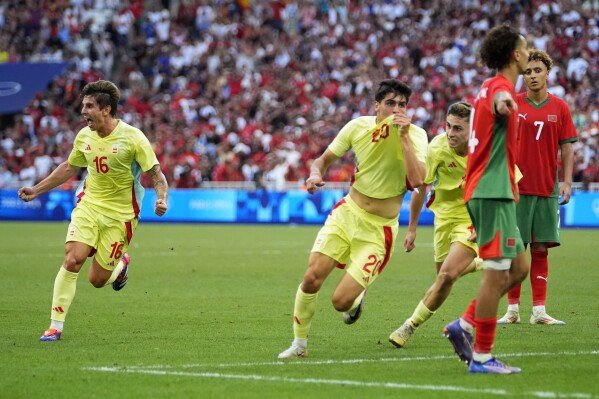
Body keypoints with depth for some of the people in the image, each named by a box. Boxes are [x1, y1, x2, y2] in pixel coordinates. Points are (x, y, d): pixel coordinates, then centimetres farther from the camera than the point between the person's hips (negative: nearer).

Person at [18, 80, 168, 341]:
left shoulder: (133, 138, -14)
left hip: (120, 214, -3)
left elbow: (156, 174, -10)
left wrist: (161, 199, -29)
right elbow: (69, 167, 19)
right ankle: (55, 326, -11)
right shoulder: (84, 137, 1)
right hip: (89, 204, 3)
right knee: (72, 259, -18)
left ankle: (121, 266, 35)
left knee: (97, 279, -2)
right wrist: (36, 190, 18)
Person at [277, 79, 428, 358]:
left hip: (380, 229, -3)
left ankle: (358, 296, 27)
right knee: (311, 278, -12)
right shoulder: (358, 126, -2)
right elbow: (325, 158, 10)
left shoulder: (415, 135, -12)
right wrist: (315, 174, -13)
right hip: (347, 213, 3)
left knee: (341, 301, -11)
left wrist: (403, 137, -28)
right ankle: (299, 344, 9)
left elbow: (417, 180, -27)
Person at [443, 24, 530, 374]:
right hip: (494, 192, -10)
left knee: (518, 267, 13)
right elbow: (497, 100, -42)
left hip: (486, 191, 10)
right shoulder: (500, 87, -15)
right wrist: (502, 102, -64)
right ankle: (482, 356, -6)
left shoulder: (491, 87, 16)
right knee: (497, 273, -9)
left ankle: (465, 325, 11)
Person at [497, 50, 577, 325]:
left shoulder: (560, 108, 6)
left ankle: (539, 310, 5)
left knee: (540, 250, 3)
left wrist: (567, 182, -3)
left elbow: (567, 149, 7)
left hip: (547, 190, 1)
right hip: (516, 187, -1)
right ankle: (512, 310, 5)